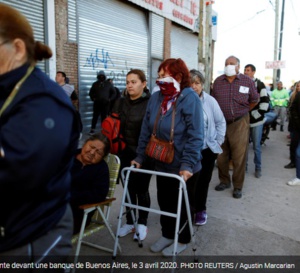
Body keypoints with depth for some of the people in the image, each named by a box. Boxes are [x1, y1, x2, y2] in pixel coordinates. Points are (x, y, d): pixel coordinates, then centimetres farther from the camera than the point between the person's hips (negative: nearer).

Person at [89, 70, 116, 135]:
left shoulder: (109, 84, 5)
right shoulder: (95, 84, 9)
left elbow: (114, 93, 9)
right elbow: (91, 93, 17)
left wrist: (109, 99, -3)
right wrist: (93, 98, 0)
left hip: (105, 104, -1)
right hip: (97, 104, 1)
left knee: (104, 117, 1)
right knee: (95, 117, 3)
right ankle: (92, 129, 11)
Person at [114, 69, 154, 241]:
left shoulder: (150, 103, -11)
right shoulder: (121, 103, 7)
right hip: (125, 154, 5)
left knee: (142, 189, 9)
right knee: (129, 189, 15)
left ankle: (142, 223, 28)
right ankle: (130, 222, 33)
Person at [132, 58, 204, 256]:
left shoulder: (190, 99, -18)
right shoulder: (156, 98, 1)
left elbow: (196, 136, -22)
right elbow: (146, 130, 4)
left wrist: (187, 164, -27)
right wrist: (140, 157, 3)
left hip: (183, 168, -5)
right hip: (162, 164, 6)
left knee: (180, 204, 13)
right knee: (164, 202, 19)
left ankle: (182, 240, 35)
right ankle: (167, 234, 42)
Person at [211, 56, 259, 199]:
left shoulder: (247, 81, -4)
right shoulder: (218, 81, 3)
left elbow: (254, 100, 10)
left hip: (239, 123, -2)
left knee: (239, 157, 1)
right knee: (221, 155, 11)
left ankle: (238, 187, 15)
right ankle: (224, 181, 29)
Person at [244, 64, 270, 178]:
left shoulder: (259, 85, -3)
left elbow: (265, 101, -7)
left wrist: (257, 114, -14)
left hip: (256, 120, -3)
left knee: (256, 146, 4)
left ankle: (258, 168, 18)